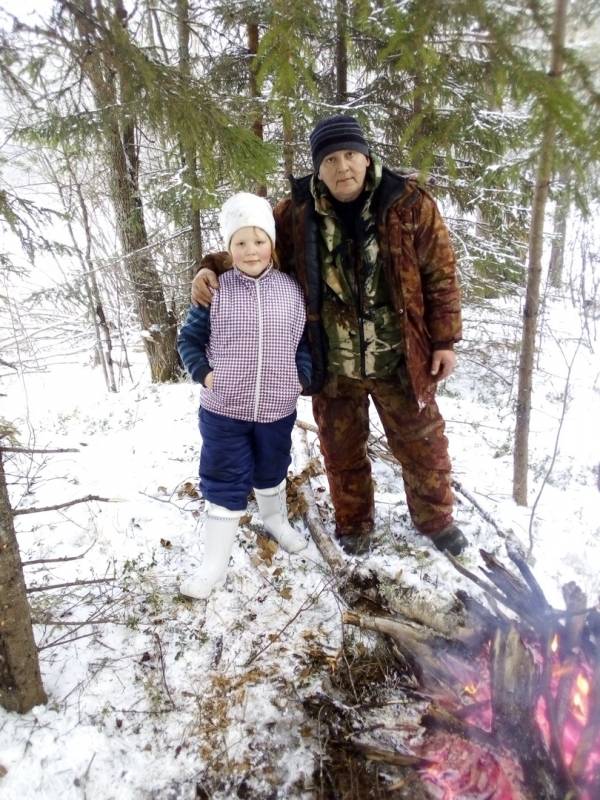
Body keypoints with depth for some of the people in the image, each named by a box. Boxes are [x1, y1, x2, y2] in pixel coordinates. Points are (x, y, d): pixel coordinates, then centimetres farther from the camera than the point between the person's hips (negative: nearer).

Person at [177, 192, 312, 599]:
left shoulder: (292, 289, -3)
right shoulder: (215, 291, -9)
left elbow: (308, 338, 8)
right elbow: (189, 339, 2)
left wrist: (302, 376, -4)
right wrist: (203, 373, -10)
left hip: (277, 409, 2)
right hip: (223, 410, -2)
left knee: (272, 472, 23)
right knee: (224, 484, 5)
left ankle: (276, 520, 53)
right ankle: (215, 564, 19)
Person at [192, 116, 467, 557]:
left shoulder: (409, 204, -9)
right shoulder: (297, 211, -6)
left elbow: (441, 274, -4)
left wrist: (444, 340, -4)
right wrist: (215, 269, -14)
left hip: (399, 360, -1)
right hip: (331, 365, 1)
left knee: (423, 446, 16)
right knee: (343, 452, 17)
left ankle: (436, 519, 42)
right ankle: (354, 523, 43)